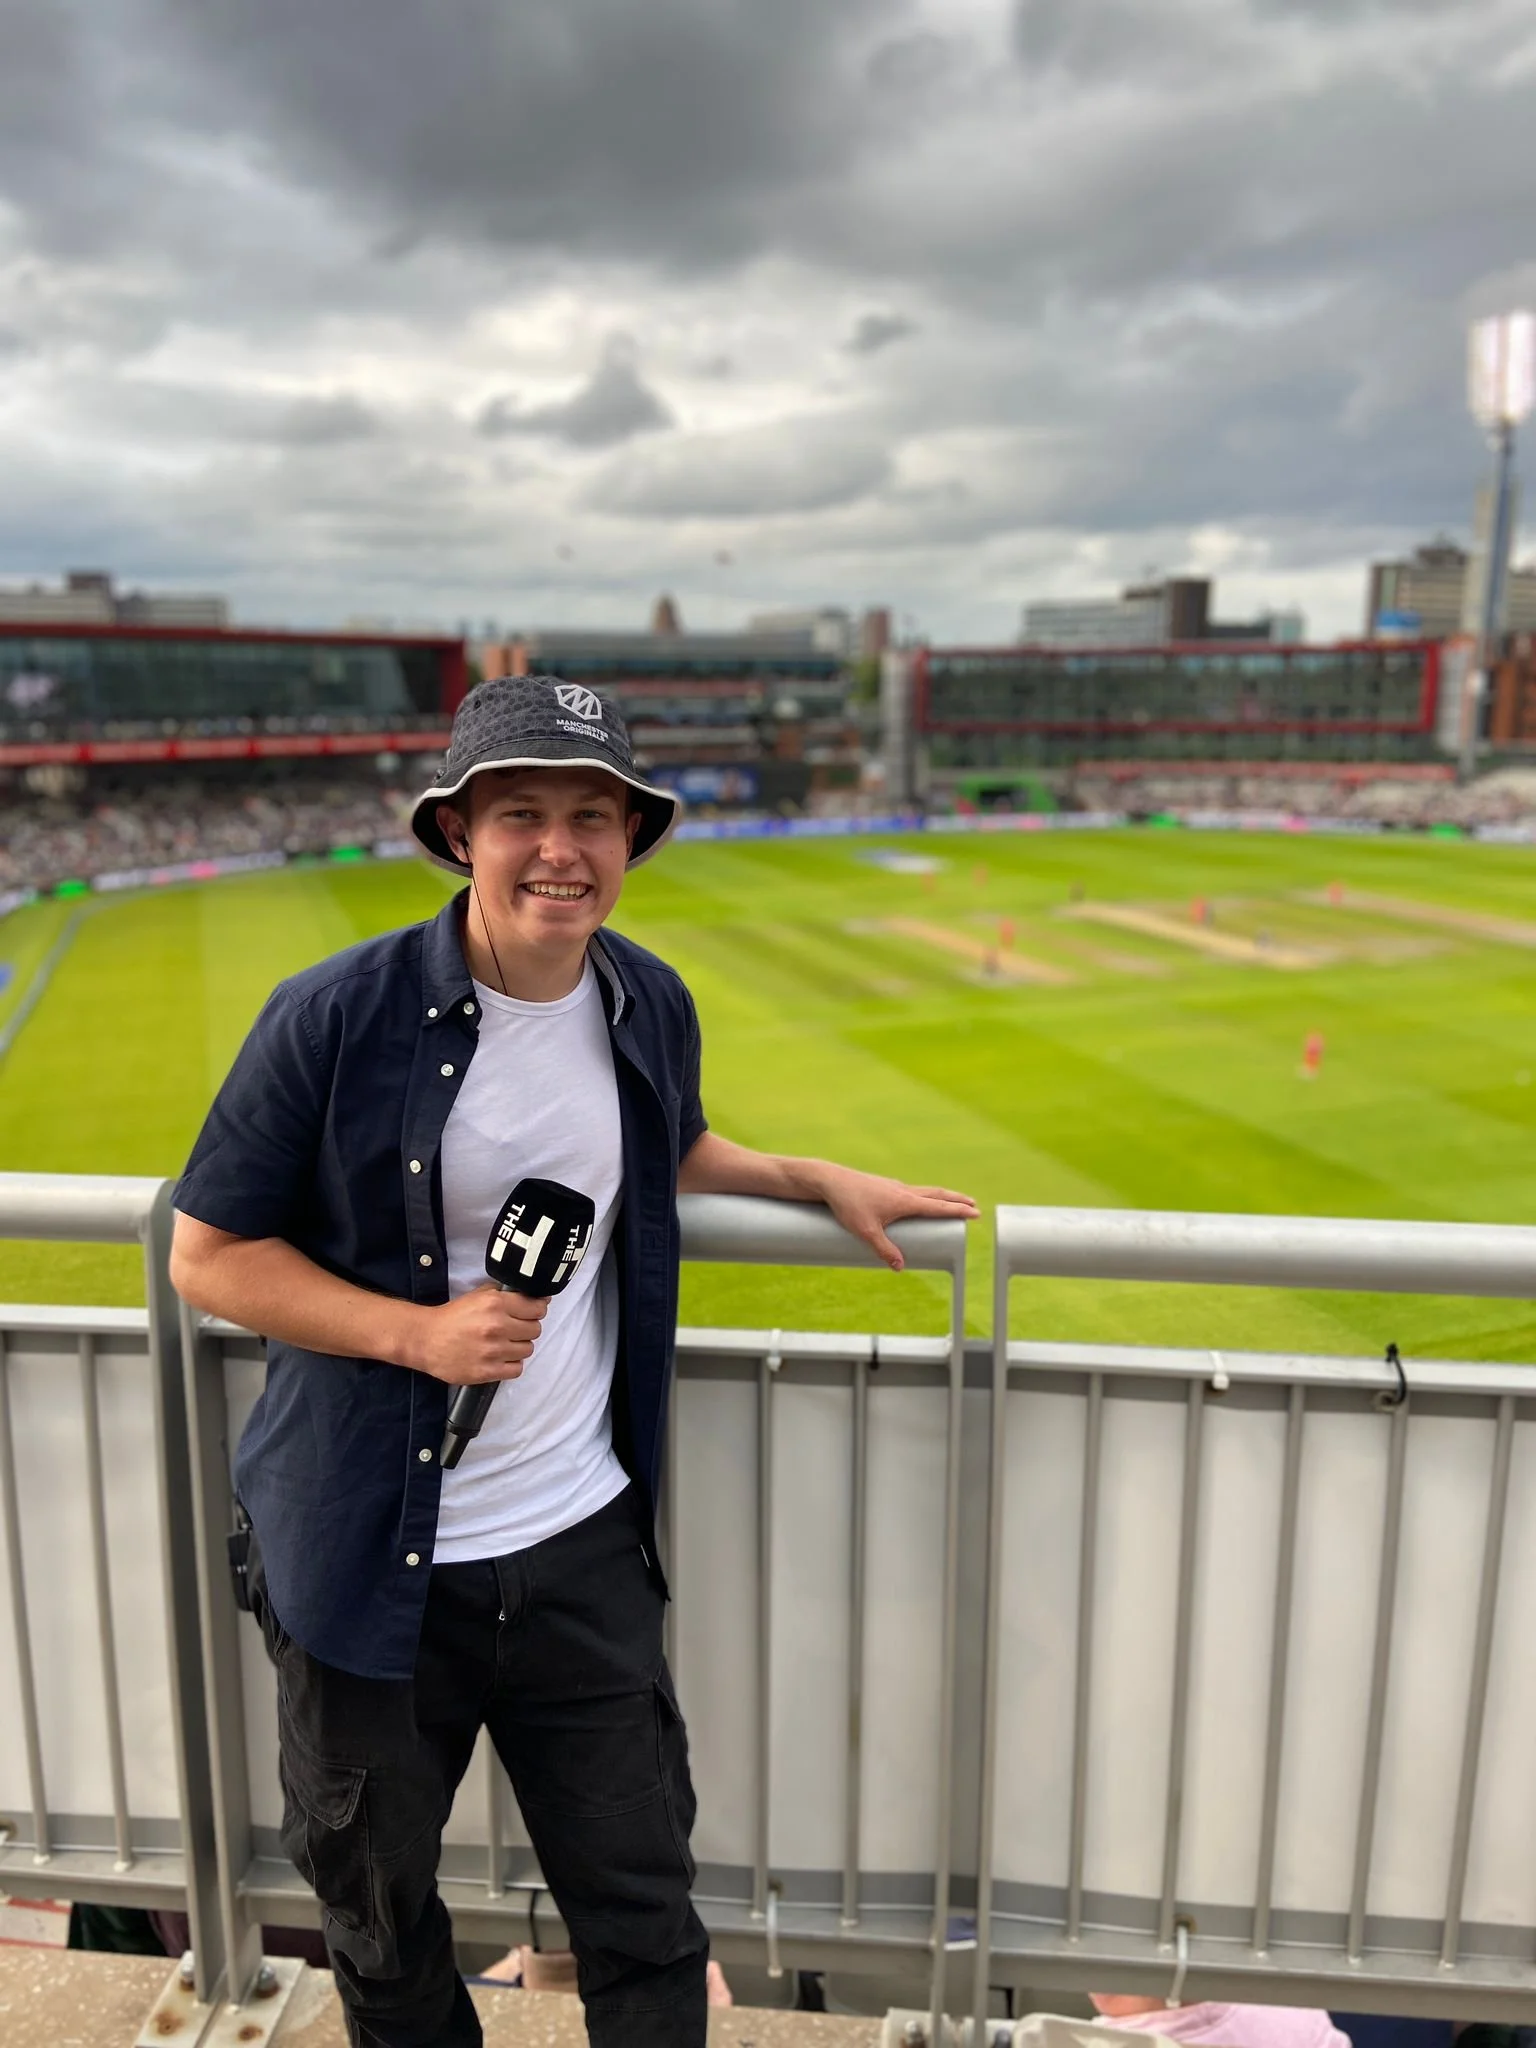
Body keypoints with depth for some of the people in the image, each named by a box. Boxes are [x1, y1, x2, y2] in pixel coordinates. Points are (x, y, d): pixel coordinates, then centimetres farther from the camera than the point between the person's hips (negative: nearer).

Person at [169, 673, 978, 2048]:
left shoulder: (653, 1008, -2)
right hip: (373, 1560, -2)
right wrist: (418, 1331, -20)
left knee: (648, 1927, 13)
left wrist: (826, 1183, 11)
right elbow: (208, 1254, -9)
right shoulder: (338, 1017, -17)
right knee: (382, 1924, 22)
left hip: (582, 1546, 3)